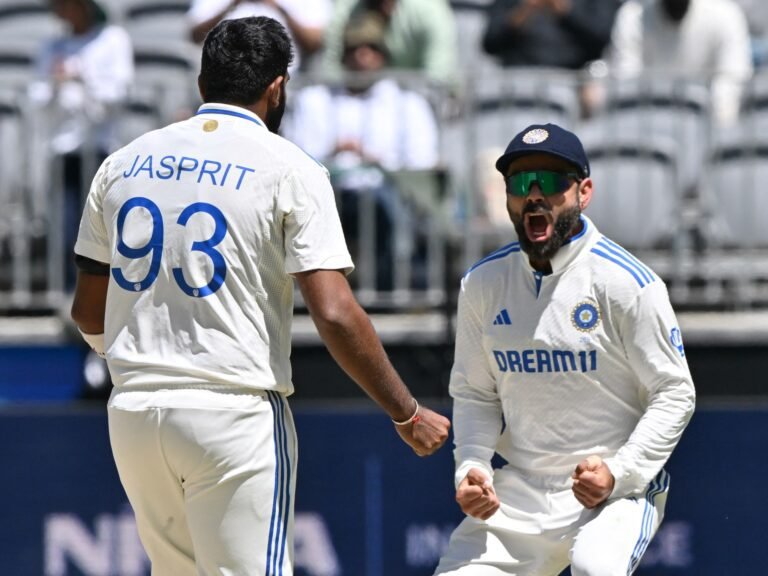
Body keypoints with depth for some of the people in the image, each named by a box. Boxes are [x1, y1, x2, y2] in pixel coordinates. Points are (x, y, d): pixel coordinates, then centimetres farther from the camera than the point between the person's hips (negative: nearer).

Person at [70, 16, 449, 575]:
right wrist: (407, 415, -5)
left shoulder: (124, 164, 10)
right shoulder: (288, 169, -5)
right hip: (236, 415, -5)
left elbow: (88, 312, 16)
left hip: (132, 413, 5)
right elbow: (335, 315, -13)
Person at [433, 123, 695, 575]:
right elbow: (475, 394, 12)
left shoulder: (627, 283, -11)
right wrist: (471, 467, -7)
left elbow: (675, 396, -7)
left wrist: (619, 473, -20)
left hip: (620, 490, -5)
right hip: (516, 496, 5)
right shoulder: (483, 284, 5)